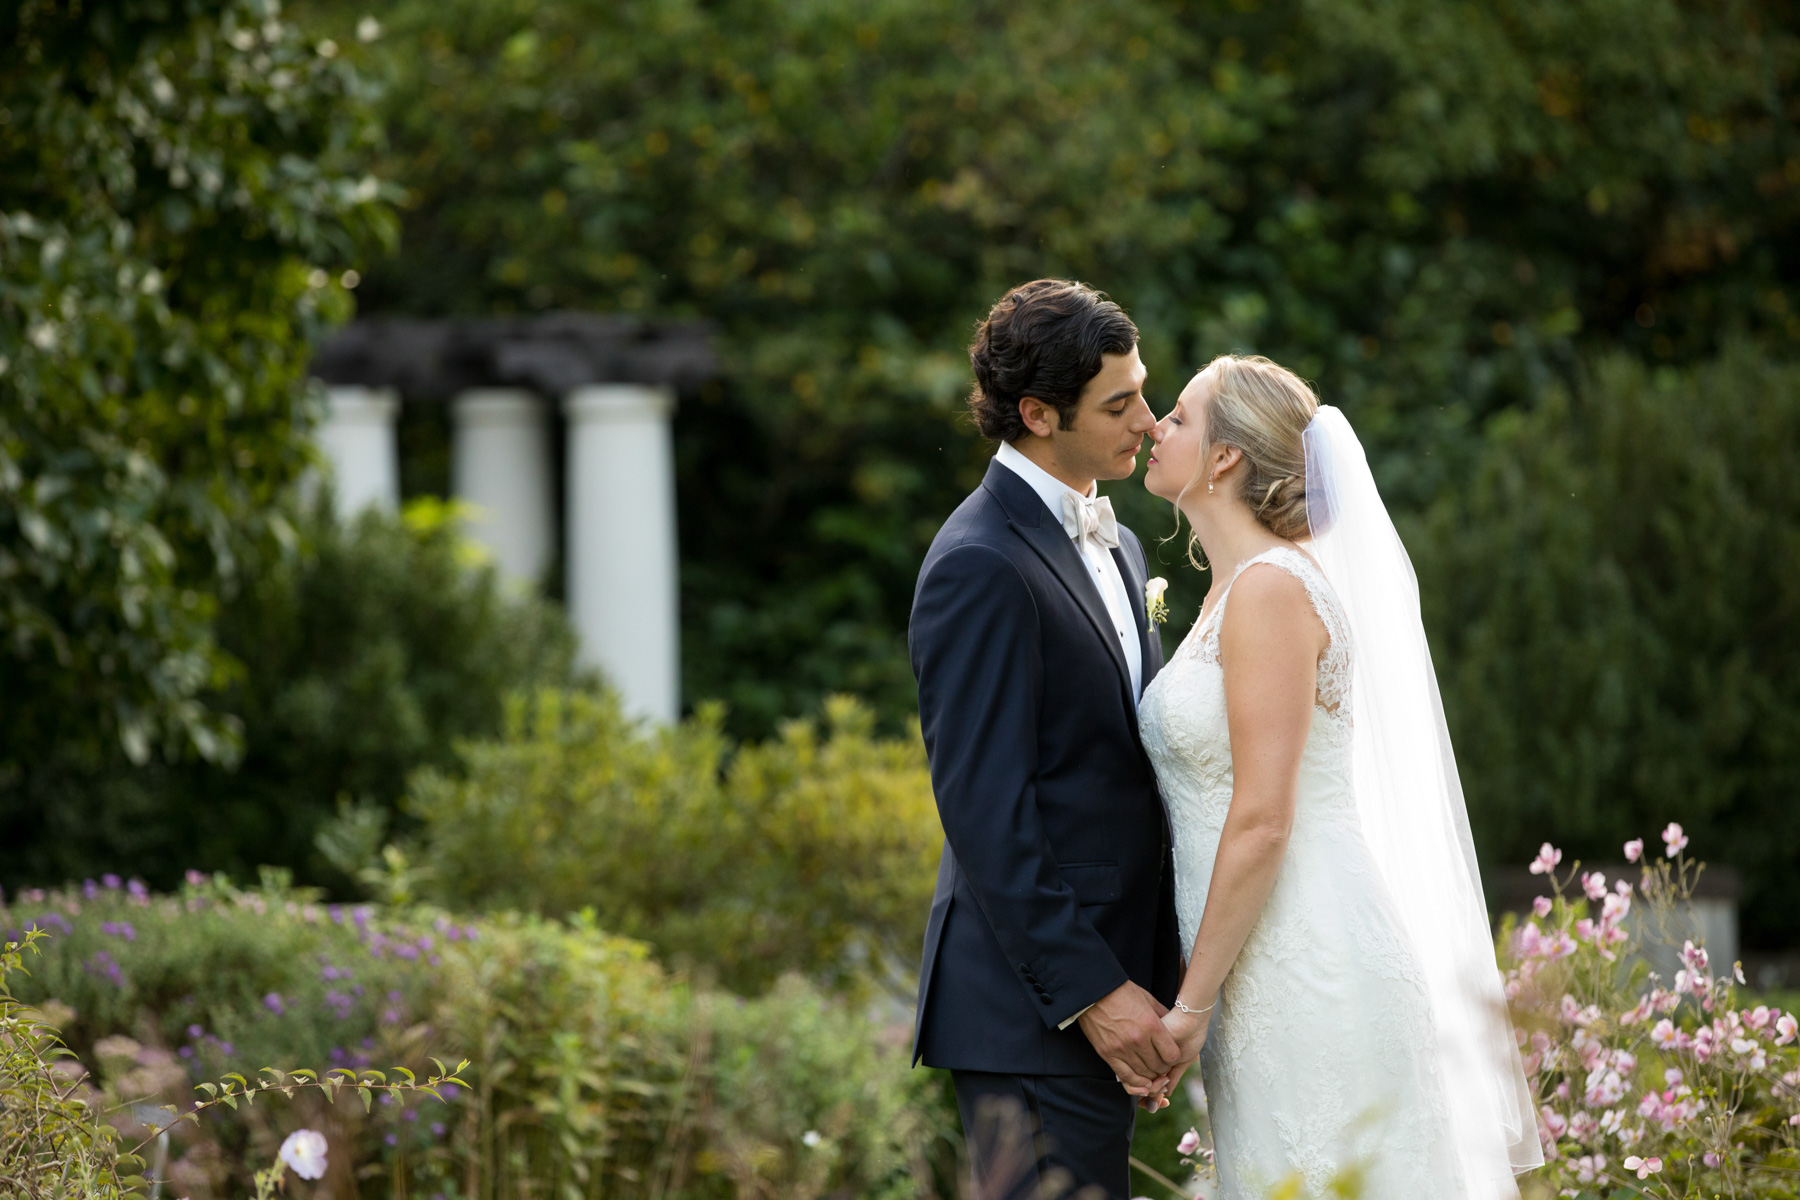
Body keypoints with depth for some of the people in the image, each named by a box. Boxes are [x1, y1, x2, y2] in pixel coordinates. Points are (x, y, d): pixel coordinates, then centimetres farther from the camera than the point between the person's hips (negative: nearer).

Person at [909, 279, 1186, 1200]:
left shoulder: (1114, 545, 17)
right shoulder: (978, 568, -14)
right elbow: (985, 810, -19)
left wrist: (1166, 958, 14)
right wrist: (1088, 992, -21)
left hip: (1109, 976, 9)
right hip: (1034, 1008, -9)